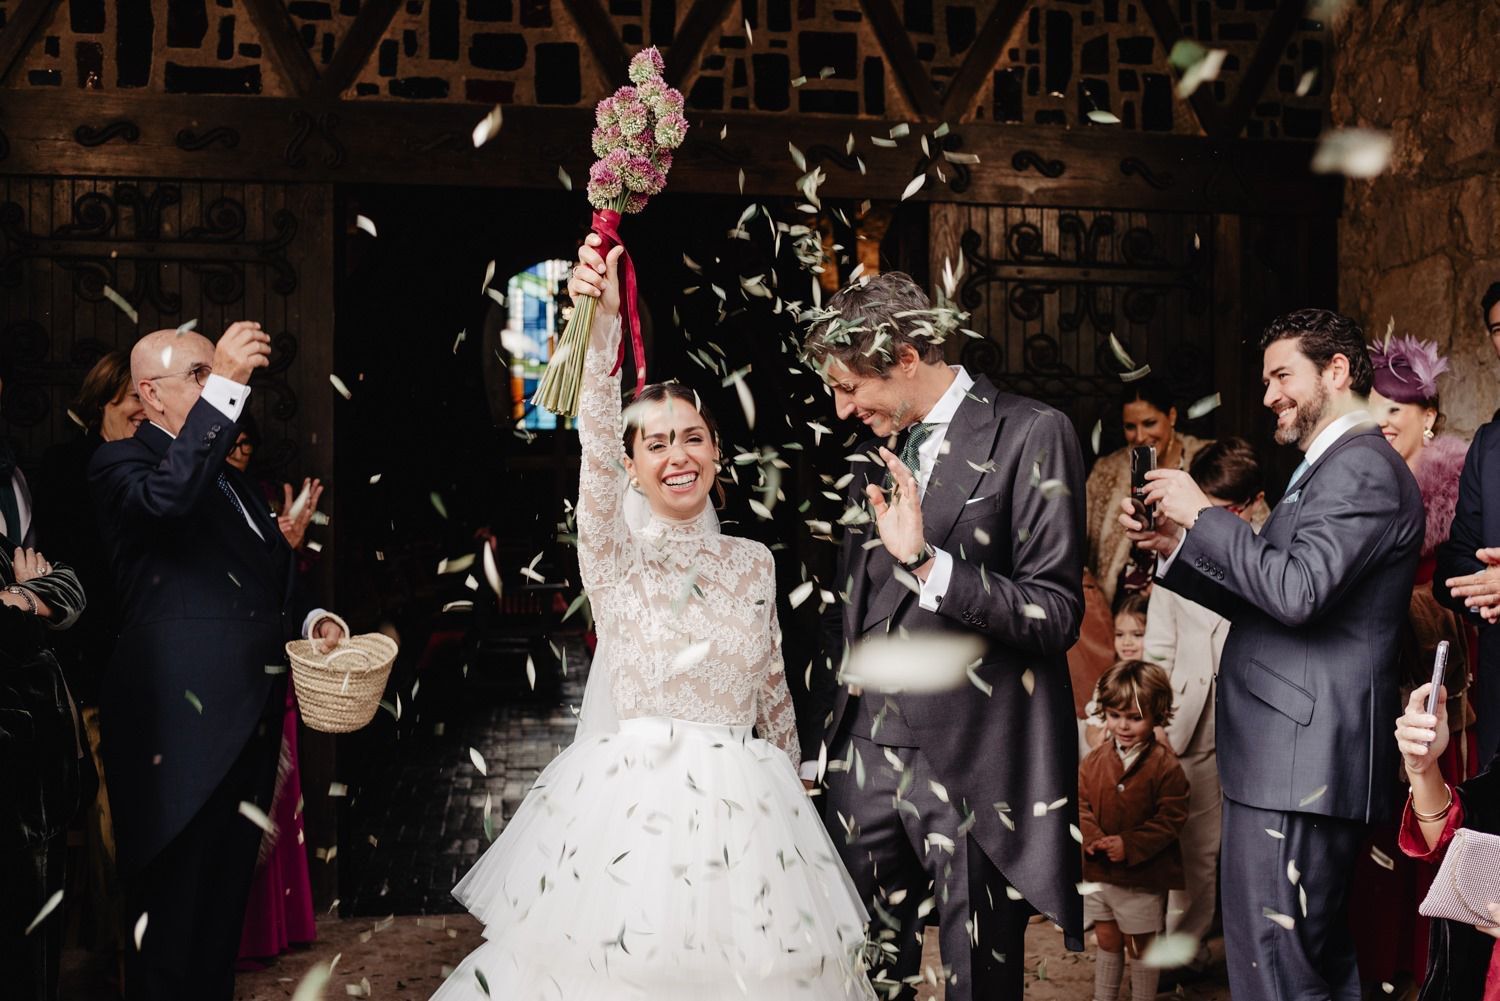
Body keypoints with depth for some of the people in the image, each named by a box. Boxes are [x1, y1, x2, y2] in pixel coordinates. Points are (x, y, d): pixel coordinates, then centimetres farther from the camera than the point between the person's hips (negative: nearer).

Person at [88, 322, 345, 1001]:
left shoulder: (229, 478, 21)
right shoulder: (122, 463, -5)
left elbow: (272, 583, 29)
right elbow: (168, 496, -29)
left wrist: (312, 619, 9)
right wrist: (225, 383, -32)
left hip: (249, 716, 8)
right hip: (181, 717, -8)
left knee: (226, 886, 15)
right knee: (173, 895, -2)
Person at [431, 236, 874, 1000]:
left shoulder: (752, 562, 7)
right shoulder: (611, 553, -3)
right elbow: (595, 449, -22)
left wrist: (788, 789, 19)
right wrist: (604, 329, -37)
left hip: (740, 806, 3)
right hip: (629, 800, -3)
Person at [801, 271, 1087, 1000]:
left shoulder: (1030, 435, -8)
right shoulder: (875, 450, 12)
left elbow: (1057, 614, -13)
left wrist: (927, 562, -23)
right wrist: (819, 746, 17)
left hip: (975, 766, -5)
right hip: (866, 753, 6)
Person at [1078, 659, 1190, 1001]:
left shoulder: (1165, 766, -16)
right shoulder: (1095, 760, -2)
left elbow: (1171, 819, -17)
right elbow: (1081, 803, 1)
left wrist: (1129, 846, -24)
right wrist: (1091, 837, -18)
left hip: (1143, 877, -4)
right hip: (1098, 872, 5)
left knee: (1140, 946, 11)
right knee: (1107, 941, 19)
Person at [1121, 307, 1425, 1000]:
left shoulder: (1364, 469, -12)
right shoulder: (1328, 470, 22)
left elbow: (1296, 591, -25)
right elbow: (1260, 601, 20)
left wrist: (1201, 514, -16)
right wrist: (1176, 547, 7)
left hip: (1296, 768, -11)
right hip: (1299, 763, 11)